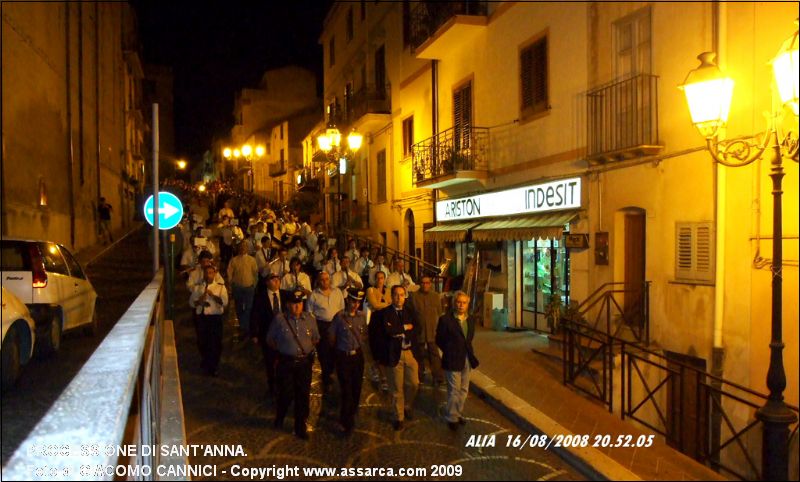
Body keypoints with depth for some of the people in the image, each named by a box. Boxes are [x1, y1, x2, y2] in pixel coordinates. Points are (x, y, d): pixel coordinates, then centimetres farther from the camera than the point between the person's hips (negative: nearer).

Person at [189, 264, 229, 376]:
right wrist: (199, 301, -13)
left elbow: (225, 302, -9)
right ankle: (205, 364, 35)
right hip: (201, 317, 2)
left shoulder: (221, 287, 4)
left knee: (216, 343, -1)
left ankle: (213, 368, 16)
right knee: (202, 342, 10)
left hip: (215, 317, -2)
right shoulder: (197, 287, 11)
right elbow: (191, 302, 7)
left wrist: (213, 295, -22)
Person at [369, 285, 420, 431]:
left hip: (410, 352, 4)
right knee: (397, 388, 6)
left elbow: (416, 328, -2)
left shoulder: (410, 312, 9)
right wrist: (405, 327, -10)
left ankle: (408, 406, 37)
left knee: (413, 383, 9)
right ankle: (399, 417, 23)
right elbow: (388, 330, -20)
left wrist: (399, 332, -14)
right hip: (394, 354, -4)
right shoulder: (384, 313, -6)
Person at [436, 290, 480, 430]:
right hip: (453, 361, -6)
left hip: (467, 360, 6)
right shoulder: (446, 319, -13)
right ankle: (452, 418, 16)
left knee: (464, 390, 14)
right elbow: (439, 340, -6)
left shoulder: (471, 319, 4)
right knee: (454, 391, 0)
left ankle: (458, 414, 31)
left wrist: (469, 353, 5)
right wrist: (450, 352, -1)